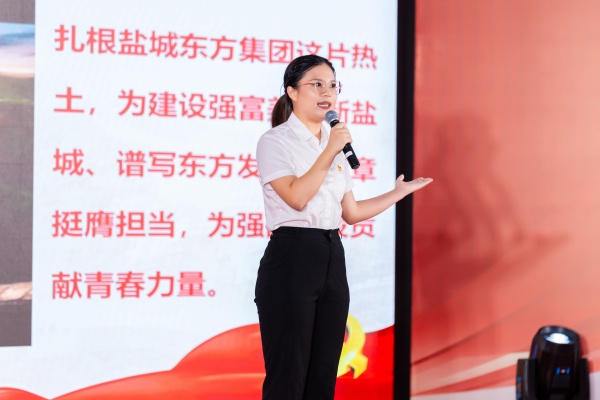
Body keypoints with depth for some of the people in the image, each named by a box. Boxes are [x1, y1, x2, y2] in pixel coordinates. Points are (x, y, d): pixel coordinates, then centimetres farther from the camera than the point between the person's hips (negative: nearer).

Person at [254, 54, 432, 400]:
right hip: (291, 259, -7)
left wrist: (401, 190, 20)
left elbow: (350, 213, 18)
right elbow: (296, 197, -18)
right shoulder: (275, 141, -4)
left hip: (332, 260, 7)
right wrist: (330, 152, -17)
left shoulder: (335, 143, 17)